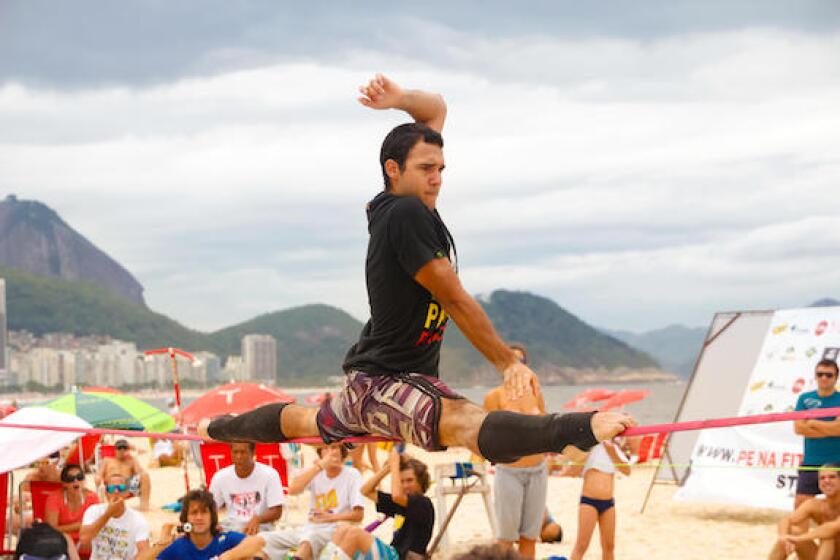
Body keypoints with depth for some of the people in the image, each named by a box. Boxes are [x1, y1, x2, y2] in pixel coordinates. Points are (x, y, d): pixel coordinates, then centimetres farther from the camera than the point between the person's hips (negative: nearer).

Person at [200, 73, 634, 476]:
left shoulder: (390, 207, 6)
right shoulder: (406, 214, -21)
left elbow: (436, 108, 18)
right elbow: (455, 301, -21)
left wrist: (399, 99, -2)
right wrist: (507, 362, -18)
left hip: (366, 380, 11)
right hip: (387, 383, -11)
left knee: (307, 421, 38)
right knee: (466, 423, -41)